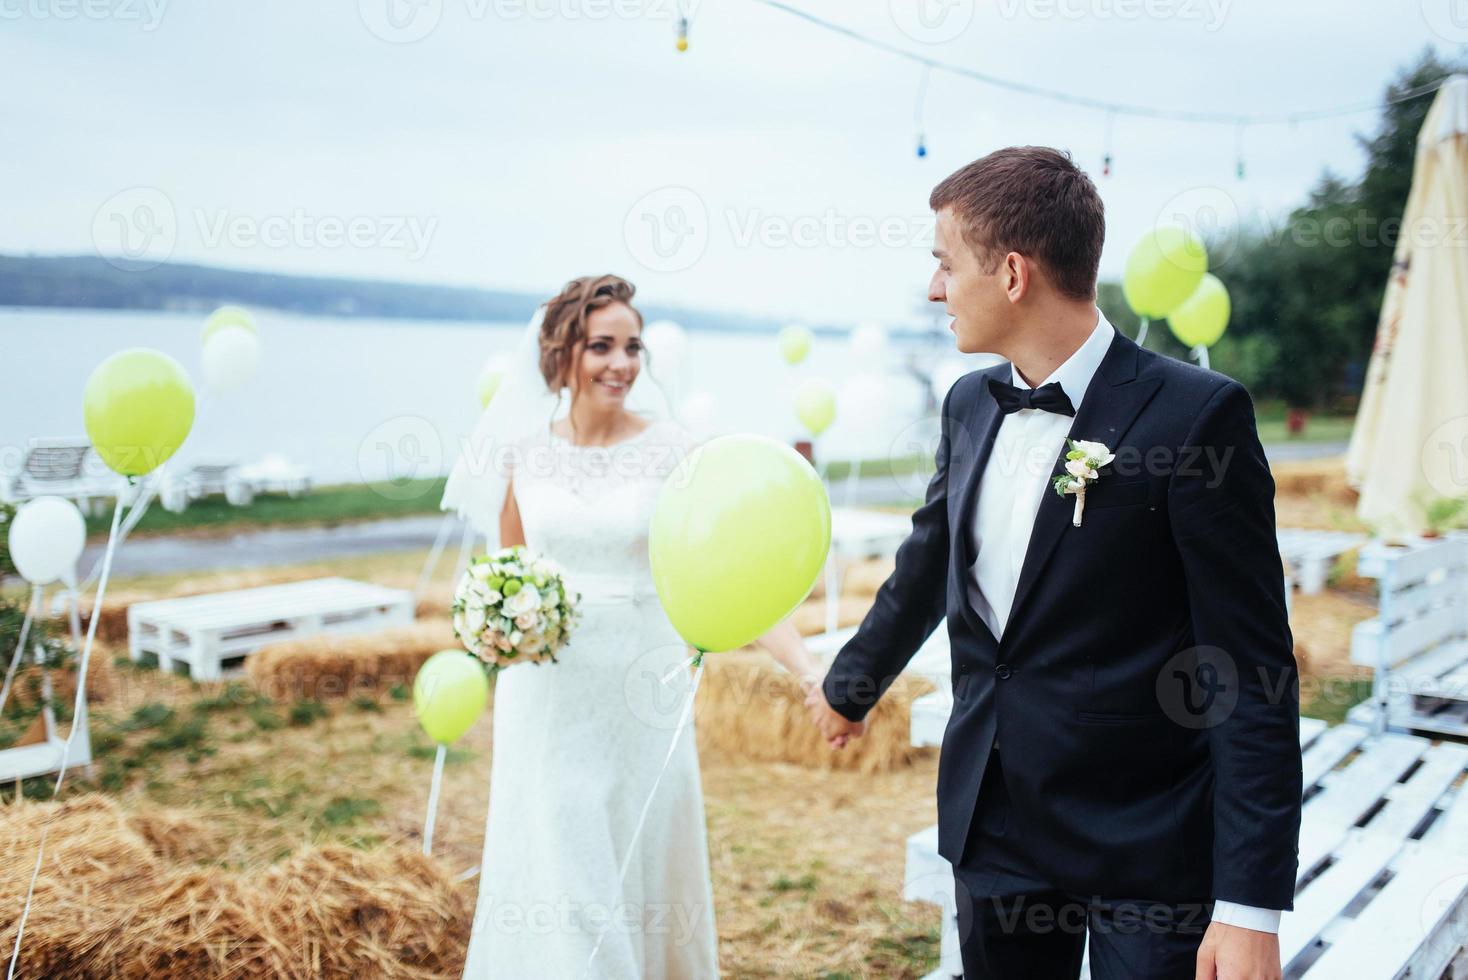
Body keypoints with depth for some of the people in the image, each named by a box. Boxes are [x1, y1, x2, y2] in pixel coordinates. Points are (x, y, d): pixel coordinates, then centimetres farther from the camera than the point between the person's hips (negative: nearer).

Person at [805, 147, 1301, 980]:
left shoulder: (1197, 414, -16)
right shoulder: (970, 405, 4)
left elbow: (1253, 672, -15)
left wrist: (1251, 905, -17)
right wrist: (849, 688, 32)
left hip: (1149, 845, -5)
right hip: (994, 820, 6)